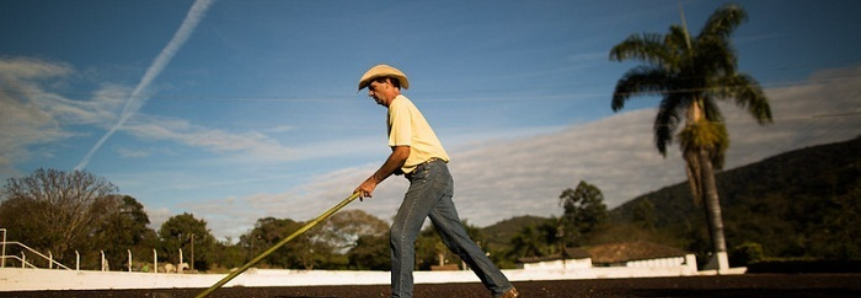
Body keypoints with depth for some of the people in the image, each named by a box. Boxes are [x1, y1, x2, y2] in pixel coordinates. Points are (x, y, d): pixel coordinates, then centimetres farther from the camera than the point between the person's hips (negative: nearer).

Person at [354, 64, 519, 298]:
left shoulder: (399, 105, -4)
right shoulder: (401, 107, 26)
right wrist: (375, 179, 14)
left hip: (429, 173, -10)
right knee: (456, 237, 8)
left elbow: (403, 152, -15)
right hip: (436, 176, 10)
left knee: (401, 232, -14)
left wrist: (374, 180, -7)